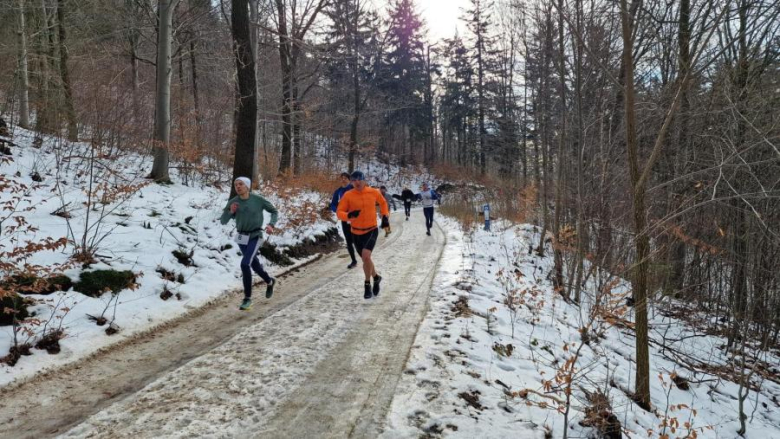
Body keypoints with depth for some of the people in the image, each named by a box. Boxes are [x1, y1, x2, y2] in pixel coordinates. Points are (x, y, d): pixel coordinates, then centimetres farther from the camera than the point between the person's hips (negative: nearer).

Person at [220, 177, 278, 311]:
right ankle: (269, 282, 49)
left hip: (255, 237, -5)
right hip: (241, 237, 5)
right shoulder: (233, 202, -5)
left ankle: (247, 298, -9)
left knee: (245, 264, -21)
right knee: (254, 264, 19)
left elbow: (274, 212, 1)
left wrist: (271, 225, -16)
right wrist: (230, 212, -18)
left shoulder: (258, 199, -12)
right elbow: (223, 221, 1)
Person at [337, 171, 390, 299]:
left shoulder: (374, 192, -7)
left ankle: (367, 284, -3)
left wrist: (385, 216, 5)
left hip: (372, 230, -2)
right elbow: (339, 212, -11)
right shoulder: (348, 195, -10)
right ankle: (376, 277, 44)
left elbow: (383, 203, 15)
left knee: (366, 255, -23)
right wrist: (348, 215, -30)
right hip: (356, 233, 2)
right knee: (366, 259, 15)